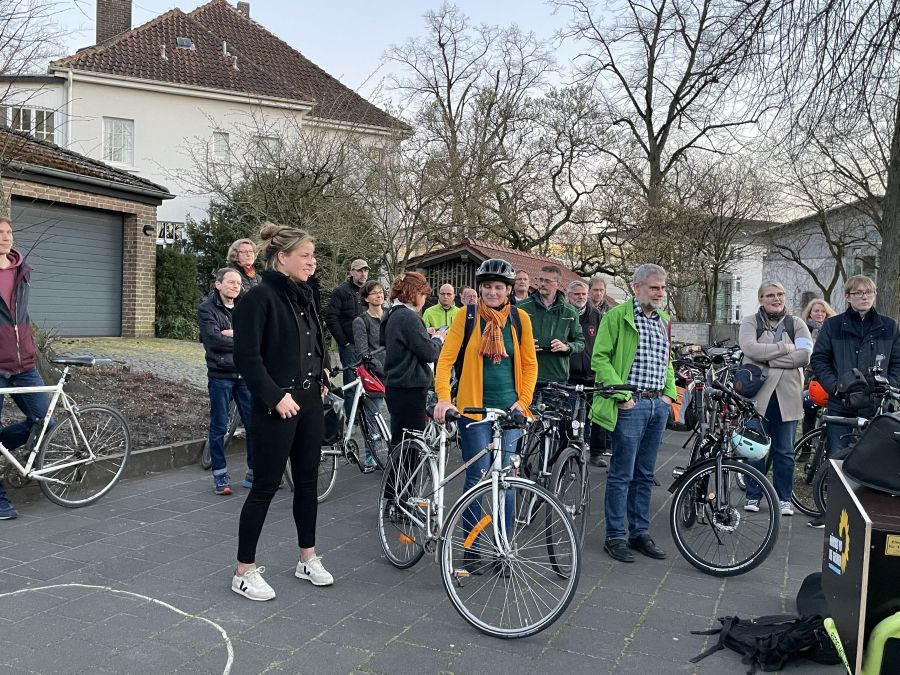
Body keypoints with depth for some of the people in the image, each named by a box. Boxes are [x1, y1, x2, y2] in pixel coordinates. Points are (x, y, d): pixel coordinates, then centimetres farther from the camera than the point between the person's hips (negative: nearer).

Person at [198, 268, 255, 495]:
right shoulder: (207, 309, -2)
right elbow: (214, 340, -16)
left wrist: (234, 334, -16)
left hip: (245, 375, 4)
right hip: (220, 376, -4)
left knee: (254, 424, 5)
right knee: (219, 427, 4)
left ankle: (254, 474, 17)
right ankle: (220, 476, 15)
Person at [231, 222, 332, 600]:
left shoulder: (304, 296, 10)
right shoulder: (260, 297, -14)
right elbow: (246, 356, -19)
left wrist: (319, 380, 11)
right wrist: (276, 396, -21)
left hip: (309, 402, 8)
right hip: (278, 407, -8)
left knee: (307, 482, 15)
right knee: (265, 487, 1)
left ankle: (308, 559, 29)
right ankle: (244, 572, 16)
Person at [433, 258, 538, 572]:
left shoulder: (520, 318, 4)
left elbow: (529, 364, 10)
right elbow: (445, 359, -7)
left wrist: (523, 400, -1)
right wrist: (444, 398, -20)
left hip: (509, 408, 2)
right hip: (474, 408, -2)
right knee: (477, 478, -3)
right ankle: (471, 550, 11)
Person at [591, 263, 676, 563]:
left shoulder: (664, 320, 16)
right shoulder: (617, 315, -6)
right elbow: (600, 358, -11)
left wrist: (670, 393, 11)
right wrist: (621, 394, -16)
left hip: (659, 404, 7)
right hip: (631, 404, -7)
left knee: (645, 474, 13)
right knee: (622, 475, -1)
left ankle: (640, 533, 24)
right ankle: (615, 537, 9)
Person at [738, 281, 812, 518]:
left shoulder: (796, 323, 7)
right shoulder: (750, 322, 3)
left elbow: (805, 356, -8)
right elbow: (750, 349, -16)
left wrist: (766, 357, -12)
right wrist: (784, 348, -14)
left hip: (787, 396, 2)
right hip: (758, 394, -1)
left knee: (785, 452, 8)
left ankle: (783, 498, 21)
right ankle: (753, 495, 17)